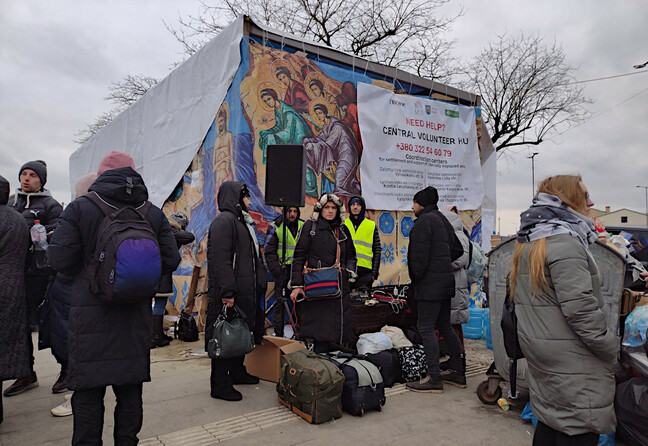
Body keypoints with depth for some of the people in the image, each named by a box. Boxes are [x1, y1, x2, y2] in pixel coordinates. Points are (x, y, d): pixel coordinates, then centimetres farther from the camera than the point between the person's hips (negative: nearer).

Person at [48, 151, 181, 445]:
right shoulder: (154, 214, 1)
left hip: (90, 313, -2)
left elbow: (60, 260, -10)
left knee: (87, 392, 9)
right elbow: (170, 260, 0)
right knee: (130, 391, 15)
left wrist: (87, 272, 10)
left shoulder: (80, 208, -6)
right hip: (136, 316, 3)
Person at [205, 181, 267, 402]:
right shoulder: (223, 221, -13)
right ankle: (220, 385, 7)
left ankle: (237, 371, 33)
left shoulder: (241, 222, 20)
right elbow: (220, 259, -22)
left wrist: (259, 283, 22)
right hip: (229, 294, -10)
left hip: (245, 292, 10)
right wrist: (227, 292, -26)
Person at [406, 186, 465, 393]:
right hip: (446, 280, 10)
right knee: (444, 326, 16)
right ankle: (457, 372, 22)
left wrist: (415, 279, -9)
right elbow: (457, 249, 23)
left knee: (426, 328, -6)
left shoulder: (424, 221, -11)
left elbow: (419, 254, -18)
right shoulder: (442, 219, 18)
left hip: (430, 283, -10)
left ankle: (434, 378, -5)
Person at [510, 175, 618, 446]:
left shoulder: (528, 243, 13)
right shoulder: (565, 242, -18)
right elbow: (580, 307, -23)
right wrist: (611, 348, -11)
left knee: (550, 419, 20)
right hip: (571, 360, -10)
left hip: (540, 351, 10)